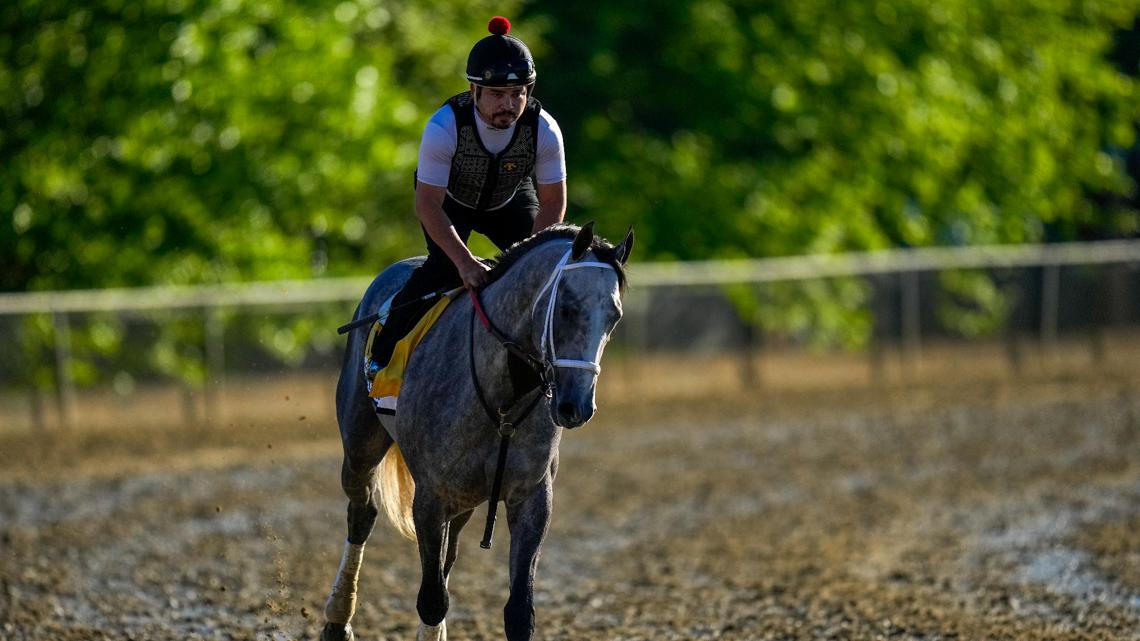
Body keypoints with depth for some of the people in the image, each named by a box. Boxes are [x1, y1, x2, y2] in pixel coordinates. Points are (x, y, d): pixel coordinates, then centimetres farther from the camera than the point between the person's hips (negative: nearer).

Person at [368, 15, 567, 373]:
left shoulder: (544, 130, -32)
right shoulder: (444, 127, -39)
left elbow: (553, 203, -20)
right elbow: (428, 204, -33)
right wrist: (465, 262, -41)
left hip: (509, 199, 3)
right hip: (449, 199, -3)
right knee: (445, 266, -24)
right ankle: (383, 354, -8)